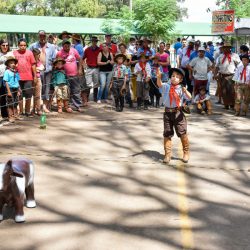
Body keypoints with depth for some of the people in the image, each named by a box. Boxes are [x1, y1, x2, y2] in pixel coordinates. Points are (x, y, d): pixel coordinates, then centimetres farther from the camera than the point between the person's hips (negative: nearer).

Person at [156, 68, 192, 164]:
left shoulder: (181, 89, -4)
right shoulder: (166, 86, -1)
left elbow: (189, 97, -15)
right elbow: (160, 84, -21)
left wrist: (185, 91, -36)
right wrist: (158, 77, -41)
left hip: (178, 112, -1)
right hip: (168, 112, 2)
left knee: (182, 133, 1)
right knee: (167, 134, 7)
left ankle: (186, 153, 19)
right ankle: (167, 154, 17)